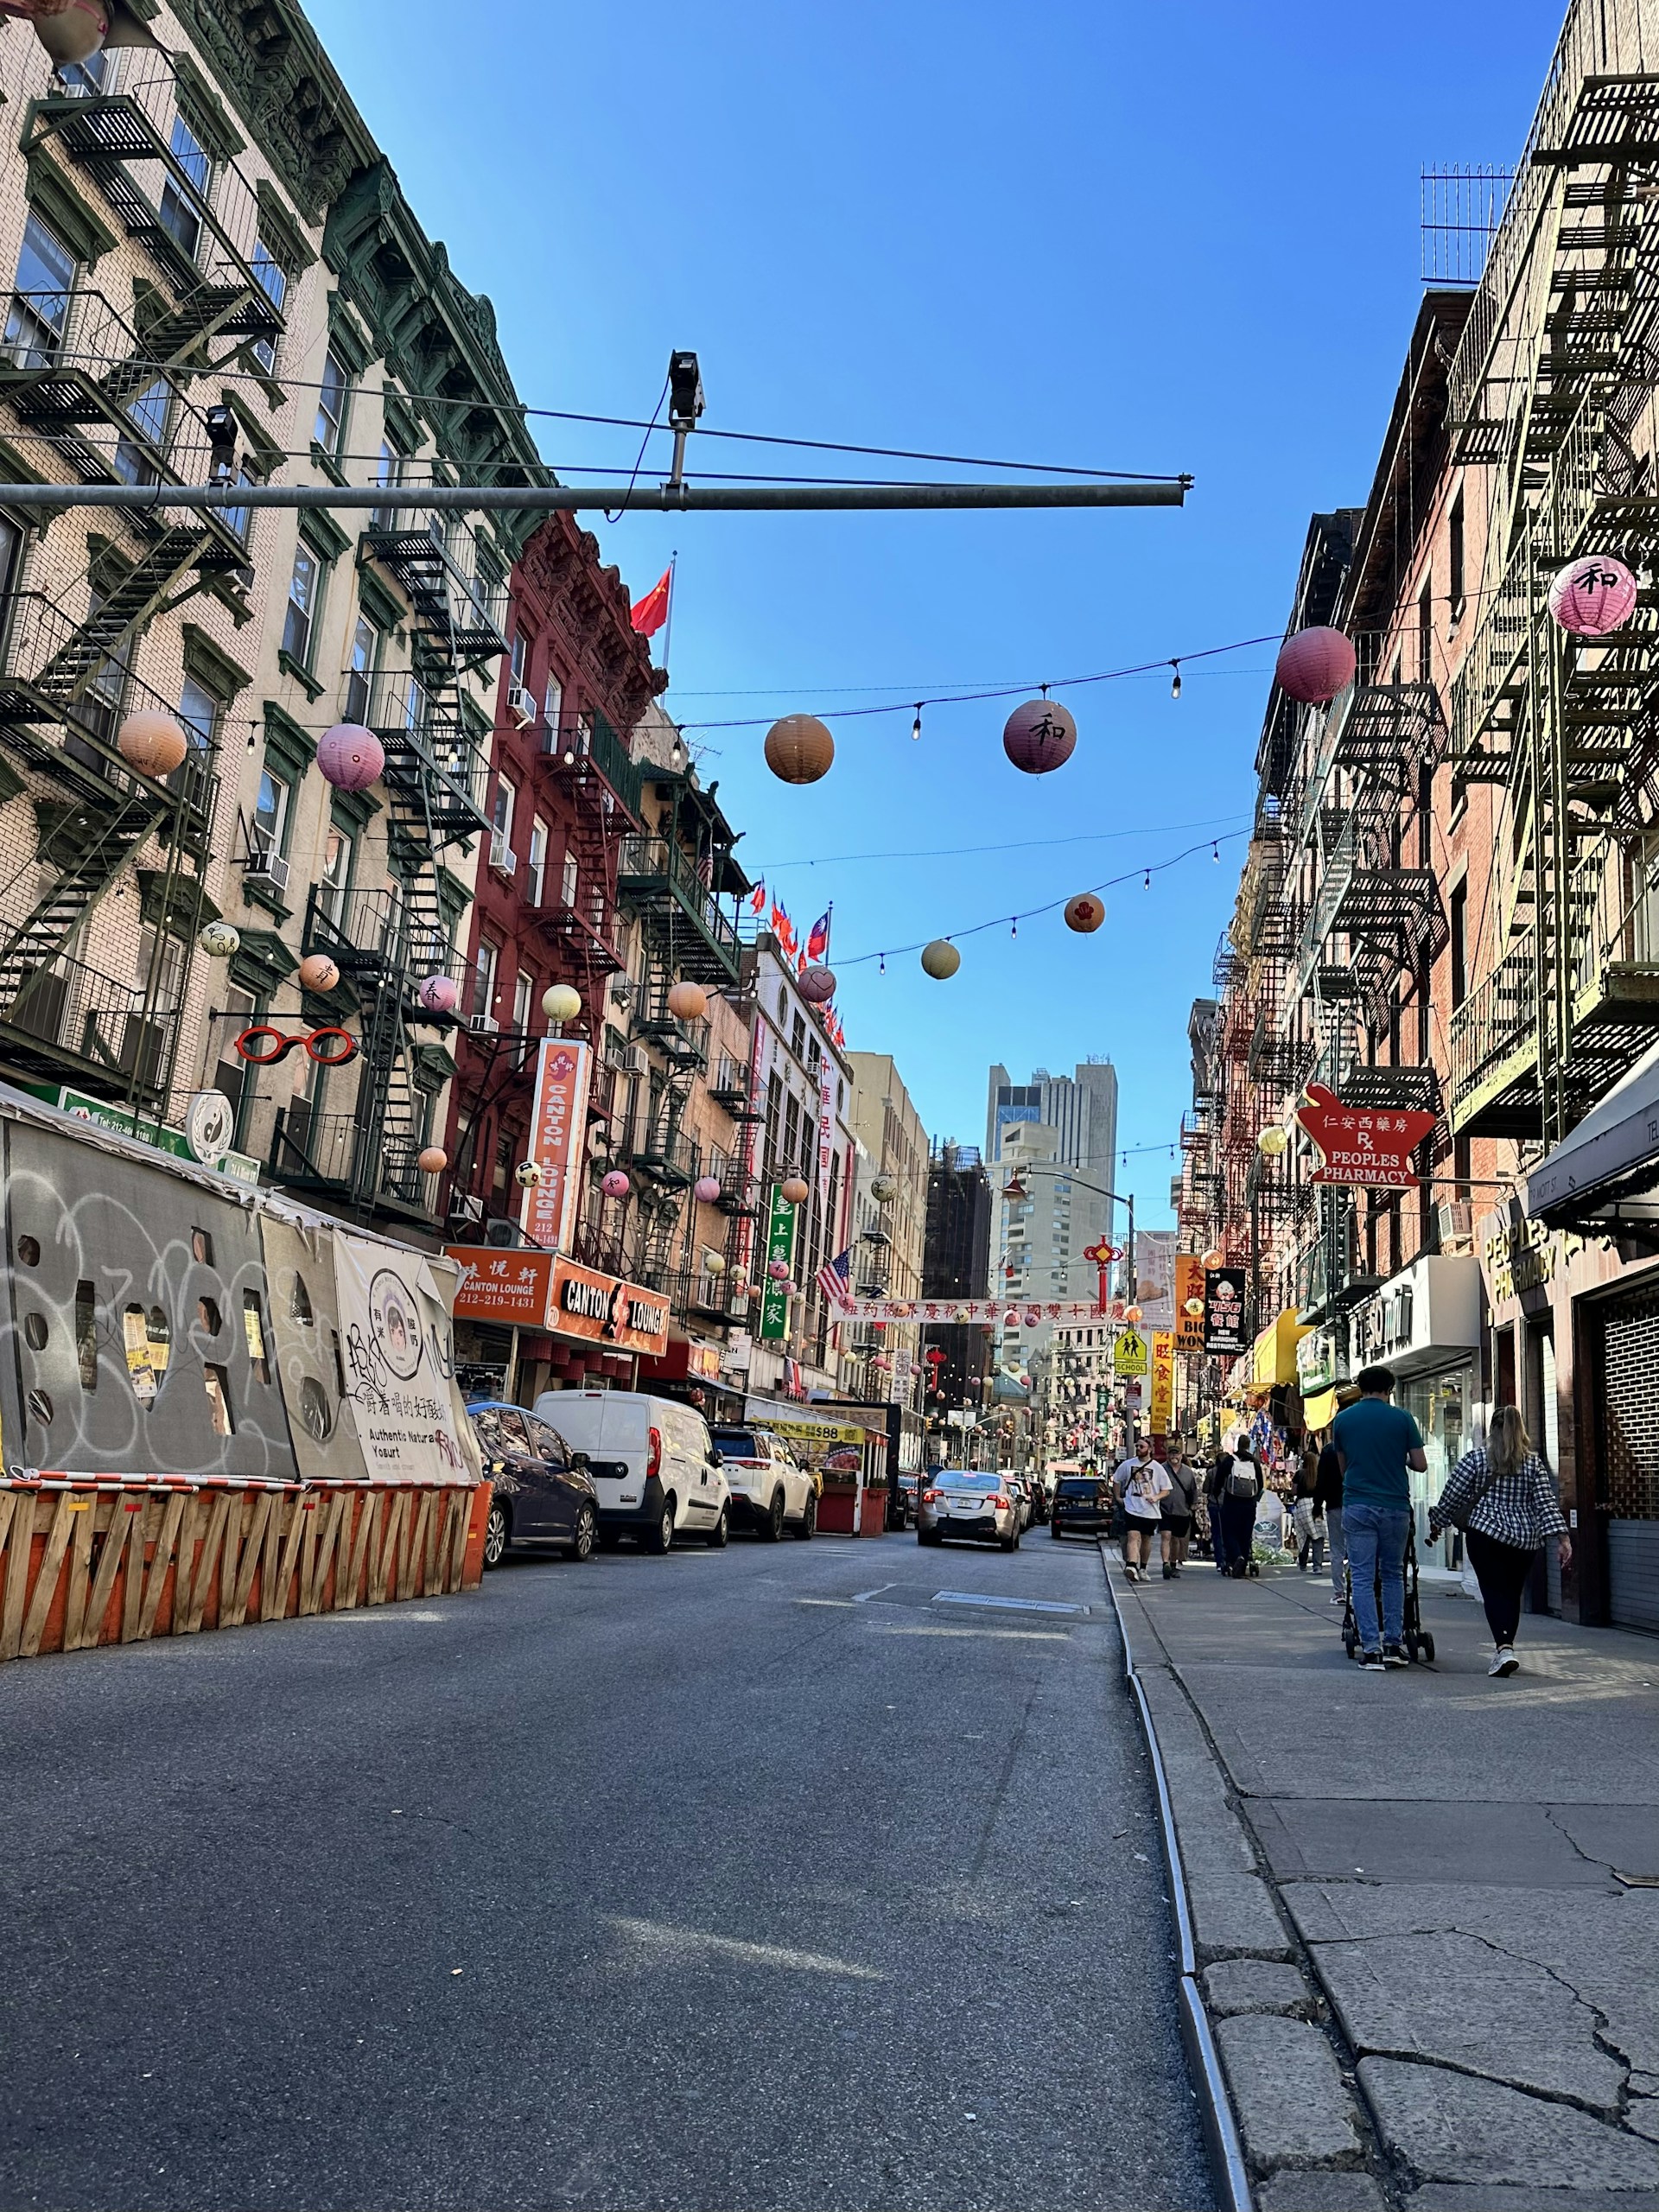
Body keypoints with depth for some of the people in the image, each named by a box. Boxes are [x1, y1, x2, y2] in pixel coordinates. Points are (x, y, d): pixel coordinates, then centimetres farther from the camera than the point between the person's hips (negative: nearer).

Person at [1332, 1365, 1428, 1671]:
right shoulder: (1402, 1418, 0)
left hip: (1357, 1505, 0)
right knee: (1393, 1575, 15)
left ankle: (1371, 1649, -4)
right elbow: (1420, 1464, 1)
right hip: (1395, 1506, 0)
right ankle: (1393, 1643, 12)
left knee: (1362, 1578, 1)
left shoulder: (1342, 1419, 5)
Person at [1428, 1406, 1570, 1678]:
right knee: (1512, 1594, 15)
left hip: (1485, 1534, -3)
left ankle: (1504, 1648, -21)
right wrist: (1562, 1537, -3)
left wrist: (1437, 1522, 13)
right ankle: (1505, 1645, 19)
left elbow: (1452, 1495, 0)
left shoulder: (1477, 1457, -2)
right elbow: (1546, 1502, -3)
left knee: (1494, 1591, -4)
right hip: (1524, 1540, 3)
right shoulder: (1534, 1462, 5)